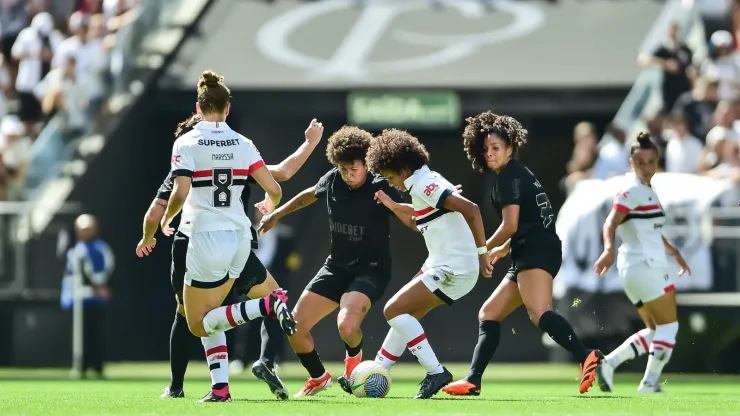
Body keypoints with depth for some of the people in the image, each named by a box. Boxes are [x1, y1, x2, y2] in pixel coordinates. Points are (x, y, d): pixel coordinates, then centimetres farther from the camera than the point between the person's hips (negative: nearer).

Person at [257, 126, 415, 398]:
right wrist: (277, 214, 26)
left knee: (347, 325, -31)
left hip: (370, 270, -6)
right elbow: (310, 195, 21)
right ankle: (319, 377, 24)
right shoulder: (332, 181, -2)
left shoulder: (380, 188, -17)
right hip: (336, 266, 6)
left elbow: (414, 222, -19)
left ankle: (354, 356, 7)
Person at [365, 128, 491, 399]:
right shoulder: (424, 184, 14)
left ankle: (435, 373, -10)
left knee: (394, 310, -9)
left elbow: (470, 210, -25)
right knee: (403, 315, 17)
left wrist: (481, 252, -22)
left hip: (453, 270, -10)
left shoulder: (424, 185, -16)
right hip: (443, 265, 10)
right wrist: (394, 206, 30)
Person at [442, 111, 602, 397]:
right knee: (489, 314, 14)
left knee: (539, 313, -31)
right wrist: (502, 250, 37)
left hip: (536, 252, -11)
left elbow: (511, 225, -12)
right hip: (528, 256, 11)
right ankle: (473, 380, 12)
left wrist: (482, 251, 2)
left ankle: (587, 358, -49)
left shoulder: (509, 177, -5)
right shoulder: (517, 175, 24)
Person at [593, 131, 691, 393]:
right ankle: (650, 383, -3)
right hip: (644, 266, -10)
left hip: (644, 267, 10)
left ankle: (609, 363, 2)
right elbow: (611, 223, -25)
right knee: (668, 325, -4)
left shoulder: (647, 190, 17)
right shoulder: (632, 190, -13)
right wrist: (609, 249, -42)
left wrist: (673, 252, 37)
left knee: (655, 330, 11)